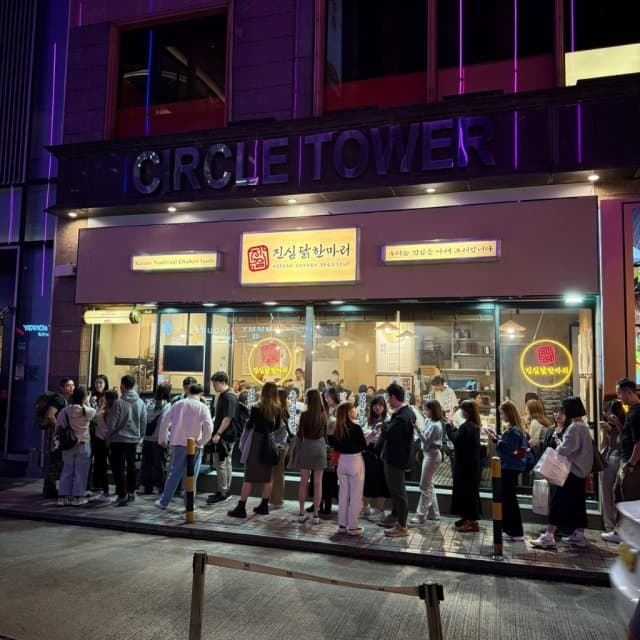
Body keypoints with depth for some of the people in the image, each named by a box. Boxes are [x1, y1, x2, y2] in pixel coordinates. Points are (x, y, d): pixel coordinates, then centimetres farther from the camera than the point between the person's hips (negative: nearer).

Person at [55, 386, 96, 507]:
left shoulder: (65, 410, -2)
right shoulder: (87, 411, -13)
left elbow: (58, 427, 1)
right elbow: (94, 413, 9)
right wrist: (88, 403, 22)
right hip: (83, 444, -4)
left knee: (67, 471, 13)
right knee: (81, 472, 5)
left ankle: (62, 497, 16)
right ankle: (77, 498, 9)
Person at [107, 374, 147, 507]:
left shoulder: (119, 402, -16)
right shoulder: (140, 402, -2)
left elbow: (111, 422, -11)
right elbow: (144, 421, 3)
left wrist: (110, 434, 6)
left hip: (119, 439, -5)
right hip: (134, 439, 5)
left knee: (119, 468, 2)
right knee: (131, 466, 17)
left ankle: (122, 495, 0)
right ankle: (131, 493, 25)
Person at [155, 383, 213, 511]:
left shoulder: (178, 404, 5)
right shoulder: (202, 407, -5)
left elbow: (164, 422, 6)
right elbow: (209, 425, -19)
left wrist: (163, 439, 16)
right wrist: (202, 441, -7)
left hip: (178, 443, 3)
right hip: (194, 445, -3)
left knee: (174, 473, 11)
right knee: (192, 475, 7)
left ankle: (164, 502, 14)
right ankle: (189, 504, 11)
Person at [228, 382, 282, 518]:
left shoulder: (256, 408, -12)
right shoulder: (277, 409, 1)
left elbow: (249, 426, -6)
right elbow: (277, 427, 10)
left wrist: (249, 420, 13)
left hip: (256, 442, -5)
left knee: (249, 476, -1)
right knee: (267, 476, 12)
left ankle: (241, 508, 1)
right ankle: (264, 506, 20)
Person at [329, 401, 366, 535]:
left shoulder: (337, 429, 0)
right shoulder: (356, 427, -15)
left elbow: (335, 446, 7)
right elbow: (364, 446, -6)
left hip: (342, 462, 6)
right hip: (355, 461, -5)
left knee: (343, 494, 14)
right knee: (355, 496, 4)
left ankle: (342, 525, 20)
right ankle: (352, 527, 8)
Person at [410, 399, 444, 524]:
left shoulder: (435, 425, -19)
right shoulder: (428, 421, 7)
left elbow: (426, 441, -21)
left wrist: (417, 429, -29)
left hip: (432, 455, -10)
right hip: (428, 454, 10)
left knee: (425, 485, -6)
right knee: (429, 484, 16)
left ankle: (420, 516, -1)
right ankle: (433, 513, 26)